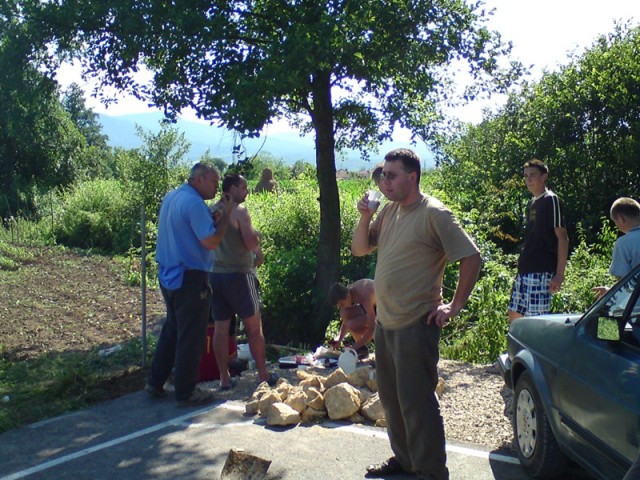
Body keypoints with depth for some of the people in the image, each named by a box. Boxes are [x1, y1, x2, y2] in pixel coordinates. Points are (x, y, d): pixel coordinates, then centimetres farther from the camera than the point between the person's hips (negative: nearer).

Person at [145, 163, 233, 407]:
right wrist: (225, 214, -13)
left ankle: (155, 382, 28)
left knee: (171, 329, 21)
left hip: (168, 275, 9)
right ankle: (186, 392, 11)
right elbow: (211, 241, -23)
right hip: (190, 277, -9)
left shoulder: (170, 197, 11)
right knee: (191, 336, 2)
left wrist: (216, 213, 9)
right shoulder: (194, 203, -19)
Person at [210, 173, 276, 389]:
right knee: (254, 327, 5)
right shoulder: (240, 211, -11)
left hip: (215, 274, 6)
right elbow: (252, 243, -19)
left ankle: (224, 378, 12)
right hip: (238, 275, -6)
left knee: (221, 327, 8)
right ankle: (263, 375, 11)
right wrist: (257, 235, 3)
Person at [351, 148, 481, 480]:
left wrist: (454, 306, -12)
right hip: (385, 322, 8)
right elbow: (359, 249, 12)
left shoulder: (434, 213, -13)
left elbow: (471, 258, -13)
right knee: (391, 397, 19)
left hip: (416, 325, -8)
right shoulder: (389, 210, 10)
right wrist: (365, 217, -5)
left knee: (417, 402, -2)